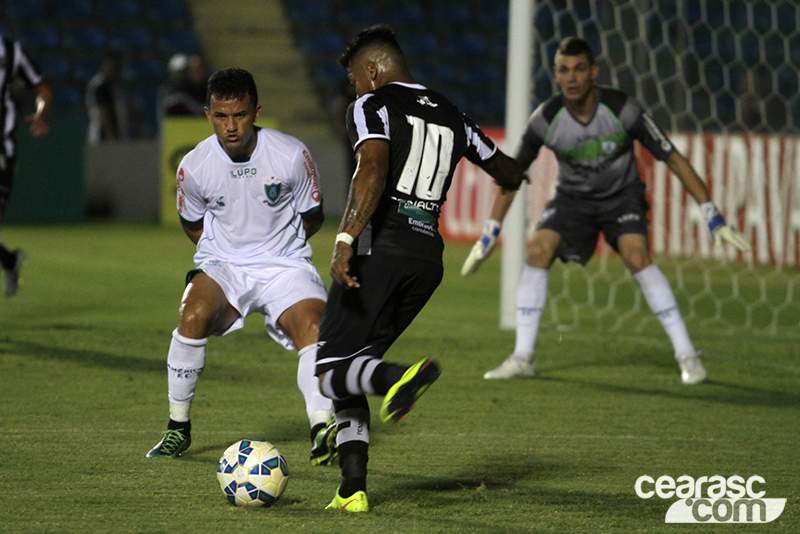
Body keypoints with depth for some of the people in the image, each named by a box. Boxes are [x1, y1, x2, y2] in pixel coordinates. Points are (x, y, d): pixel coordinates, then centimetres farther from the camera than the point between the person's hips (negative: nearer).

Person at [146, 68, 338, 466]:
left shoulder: (291, 155, -11)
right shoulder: (194, 166, -7)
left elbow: (312, 217, 5)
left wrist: (276, 247, 4)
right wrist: (223, 251, 2)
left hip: (284, 265, 0)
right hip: (221, 267, 0)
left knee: (311, 325, -28)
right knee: (194, 315, -28)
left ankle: (322, 432, -33)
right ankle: (178, 428, -10)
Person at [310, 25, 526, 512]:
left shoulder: (373, 105, 1)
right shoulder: (451, 116, 20)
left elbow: (373, 170, -18)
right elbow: (505, 171, 36)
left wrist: (345, 242, -24)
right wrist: (512, 177, 61)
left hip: (379, 251, -7)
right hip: (428, 258, 7)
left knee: (332, 375, -6)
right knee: (352, 370, 16)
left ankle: (401, 378, -37)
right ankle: (354, 487, 5)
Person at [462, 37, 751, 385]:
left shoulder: (622, 110, -26)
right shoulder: (546, 119, -20)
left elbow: (673, 159, -19)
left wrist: (712, 216, -20)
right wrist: (490, 232, -3)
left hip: (621, 196, -2)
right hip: (573, 197, 2)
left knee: (636, 256, -26)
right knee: (538, 251, -19)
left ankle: (686, 355, -19)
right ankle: (522, 358, -7)